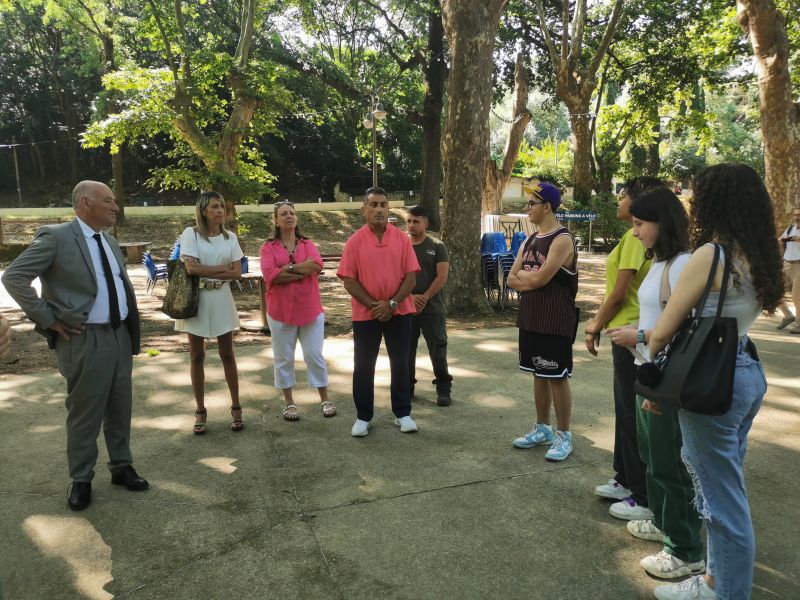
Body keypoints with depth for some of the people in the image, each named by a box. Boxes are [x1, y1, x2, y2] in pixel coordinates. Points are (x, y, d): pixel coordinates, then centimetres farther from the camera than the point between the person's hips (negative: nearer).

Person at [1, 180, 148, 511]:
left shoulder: (109, 241, 12)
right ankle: (81, 480, 22)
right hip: (85, 339, -6)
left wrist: (131, 330, 12)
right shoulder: (56, 237, -11)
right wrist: (49, 320, -14)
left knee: (120, 407, 15)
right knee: (85, 413, 5)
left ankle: (121, 467, 30)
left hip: (120, 335, 7)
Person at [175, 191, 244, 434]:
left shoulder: (230, 237, 4)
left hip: (221, 299, 2)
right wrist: (222, 268, -9)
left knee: (227, 354, 6)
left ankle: (236, 408, 17)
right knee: (197, 357, 5)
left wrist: (207, 273, -13)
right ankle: (200, 411, 16)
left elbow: (237, 272, -3)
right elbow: (191, 268, -15)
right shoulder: (190, 233, -4)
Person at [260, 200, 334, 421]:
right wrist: (304, 270, -14)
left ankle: (325, 400, 19)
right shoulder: (268, 247, 0)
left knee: (315, 356, 7)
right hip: (281, 311, -1)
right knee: (284, 359, 8)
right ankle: (289, 403, 22)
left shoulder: (308, 244, 6)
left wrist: (288, 268, -15)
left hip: (310, 310, 1)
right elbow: (270, 275, -17)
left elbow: (317, 265, -14)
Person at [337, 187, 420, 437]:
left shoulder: (402, 238, -1)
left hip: (399, 311, 1)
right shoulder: (355, 241, -4)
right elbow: (349, 280, -6)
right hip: (365, 314, -1)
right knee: (363, 366, 6)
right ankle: (363, 417, 20)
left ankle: (402, 414, 23)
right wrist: (373, 305, -14)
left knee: (400, 364, 9)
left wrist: (391, 303, -13)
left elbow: (410, 276, -3)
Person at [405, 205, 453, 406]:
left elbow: (442, 277, -6)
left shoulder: (437, 247, 2)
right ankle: (407, 387, 22)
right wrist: (410, 297, -13)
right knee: (406, 350, 8)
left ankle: (444, 389, 11)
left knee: (438, 350, -1)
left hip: (432, 309, -2)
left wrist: (424, 298, -12)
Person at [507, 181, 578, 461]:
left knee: (557, 377, 0)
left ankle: (563, 435, 13)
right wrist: (531, 280, -10)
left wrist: (522, 274, -3)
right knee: (539, 374, 15)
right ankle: (542, 429, 27)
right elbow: (512, 280, 8)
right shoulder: (529, 241, 12)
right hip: (530, 318, 8)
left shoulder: (562, 240, -14)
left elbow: (539, 278, -22)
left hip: (555, 321, -8)